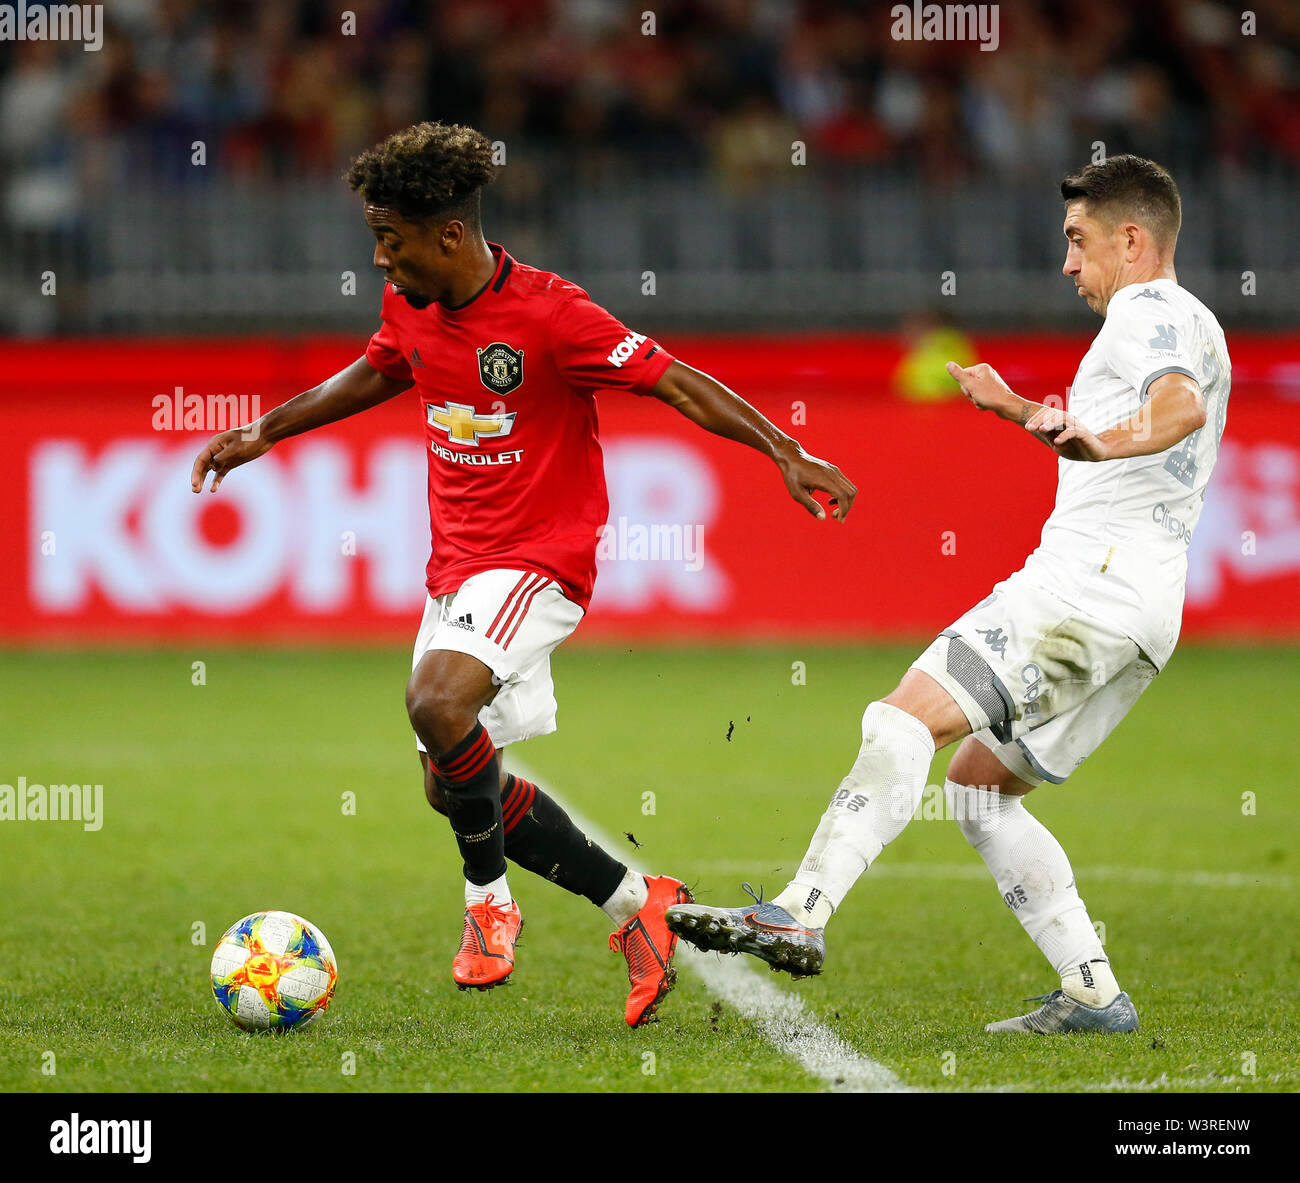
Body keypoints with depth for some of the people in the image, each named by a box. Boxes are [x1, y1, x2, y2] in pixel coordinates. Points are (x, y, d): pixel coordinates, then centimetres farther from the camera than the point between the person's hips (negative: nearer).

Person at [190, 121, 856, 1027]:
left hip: (538, 560, -9)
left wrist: (786, 453, -24)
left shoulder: (546, 313, -18)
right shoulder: (410, 307, 5)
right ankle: (636, 903, 22)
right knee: (454, 785, 8)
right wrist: (264, 433, 32)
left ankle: (490, 895, -10)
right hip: (456, 567, 9)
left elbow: (676, 383, -16)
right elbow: (375, 376, 27)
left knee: (437, 705, -33)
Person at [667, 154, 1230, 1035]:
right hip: (1142, 611, 10)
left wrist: (1100, 441, -42)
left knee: (907, 720, -19)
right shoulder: (1192, 328, 28)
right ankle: (1094, 995, 7)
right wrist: (1020, 411, 44)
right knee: (977, 786, 15)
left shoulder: (1149, 312, -3)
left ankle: (799, 915, -32)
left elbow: (1184, 405, -26)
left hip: (1091, 579, -10)